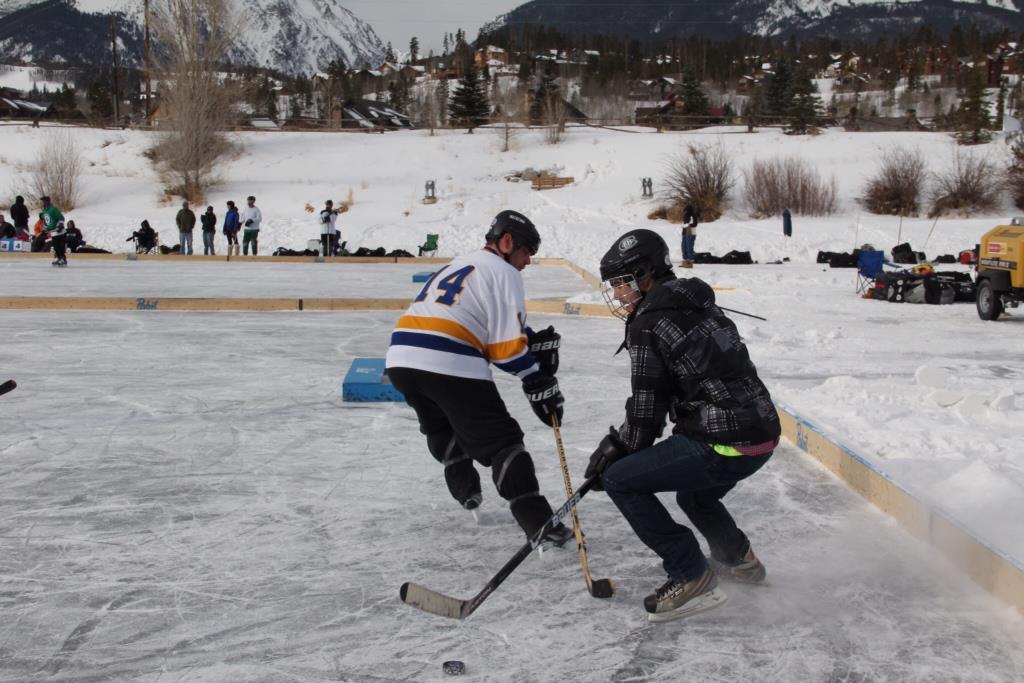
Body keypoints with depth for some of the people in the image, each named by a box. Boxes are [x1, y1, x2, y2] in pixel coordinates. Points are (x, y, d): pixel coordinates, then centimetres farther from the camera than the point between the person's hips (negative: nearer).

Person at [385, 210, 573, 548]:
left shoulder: (459, 265, 30)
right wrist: (539, 384, 3)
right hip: (449, 366, -8)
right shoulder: (502, 272, 4)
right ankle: (538, 523, -7)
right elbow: (507, 345, -4)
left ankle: (466, 491, 40)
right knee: (502, 440, -2)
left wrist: (534, 340, 18)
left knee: (442, 427, 33)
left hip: (402, 357, 8)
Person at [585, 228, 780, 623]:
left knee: (622, 481, -2)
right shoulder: (693, 305, 17)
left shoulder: (647, 324, -10)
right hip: (763, 433, 10)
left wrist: (617, 449, 8)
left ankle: (692, 578, -2)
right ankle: (738, 559, 47)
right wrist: (618, 443, 18)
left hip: (724, 445, -10)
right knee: (692, 492, 34)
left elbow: (647, 409, -8)